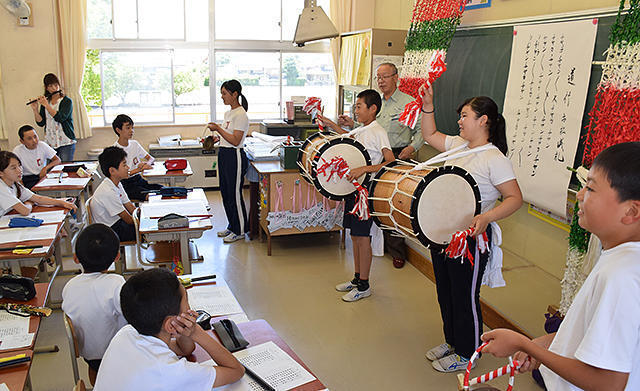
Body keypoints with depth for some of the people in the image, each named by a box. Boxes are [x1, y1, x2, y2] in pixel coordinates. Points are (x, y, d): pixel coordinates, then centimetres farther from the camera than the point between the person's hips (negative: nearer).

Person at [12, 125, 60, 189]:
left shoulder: (42, 145, -2)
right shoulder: (17, 151, -8)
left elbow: (57, 160, -2)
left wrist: (46, 168, -21)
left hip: (42, 175, 3)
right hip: (28, 179, -3)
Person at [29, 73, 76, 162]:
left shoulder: (67, 101, -2)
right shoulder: (45, 101, 12)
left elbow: (60, 118, -17)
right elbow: (40, 123, 7)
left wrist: (46, 105, -14)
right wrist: (35, 109, -6)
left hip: (66, 142, -4)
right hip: (49, 142, 4)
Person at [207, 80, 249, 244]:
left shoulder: (241, 115, -15)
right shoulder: (228, 113, 14)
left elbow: (235, 141, -21)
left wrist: (218, 129, -18)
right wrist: (216, 138, 6)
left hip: (235, 156, -10)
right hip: (224, 155, 10)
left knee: (234, 194, -2)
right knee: (225, 193, 15)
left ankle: (239, 231, 11)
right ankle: (232, 226, 29)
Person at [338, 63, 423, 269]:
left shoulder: (409, 102, -2)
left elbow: (422, 130, -4)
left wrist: (412, 147, -20)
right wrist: (352, 124, 5)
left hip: (398, 157, -6)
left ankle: (397, 250, 9)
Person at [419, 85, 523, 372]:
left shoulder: (495, 159, -17)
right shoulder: (458, 145, 6)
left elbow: (515, 198, -20)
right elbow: (430, 136, 20)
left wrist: (486, 217, -35)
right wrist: (428, 107, 8)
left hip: (470, 237, -8)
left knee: (465, 297, 7)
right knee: (445, 291, 21)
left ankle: (466, 353, 28)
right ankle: (452, 341, 41)